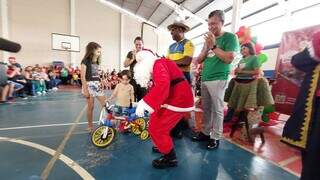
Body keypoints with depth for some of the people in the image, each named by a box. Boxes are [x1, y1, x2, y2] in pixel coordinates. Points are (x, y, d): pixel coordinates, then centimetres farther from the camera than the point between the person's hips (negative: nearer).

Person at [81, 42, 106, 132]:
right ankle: (90, 126, 17)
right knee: (90, 106, 1)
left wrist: (100, 84, 10)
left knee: (105, 104, 0)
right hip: (89, 85, -6)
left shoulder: (96, 61, 13)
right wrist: (85, 89, -16)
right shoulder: (85, 61, -7)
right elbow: (83, 77, -12)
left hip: (97, 85, 6)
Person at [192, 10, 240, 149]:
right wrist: (207, 47, -1)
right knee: (206, 108, 9)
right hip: (204, 79, 6)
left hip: (218, 79, -6)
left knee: (217, 109, -1)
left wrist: (213, 46, -11)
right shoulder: (209, 39, 19)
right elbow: (199, 60, 14)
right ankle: (205, 132, 21)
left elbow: (229, 58, -14)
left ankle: (216, 137, 11)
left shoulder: (230, 37, 1)